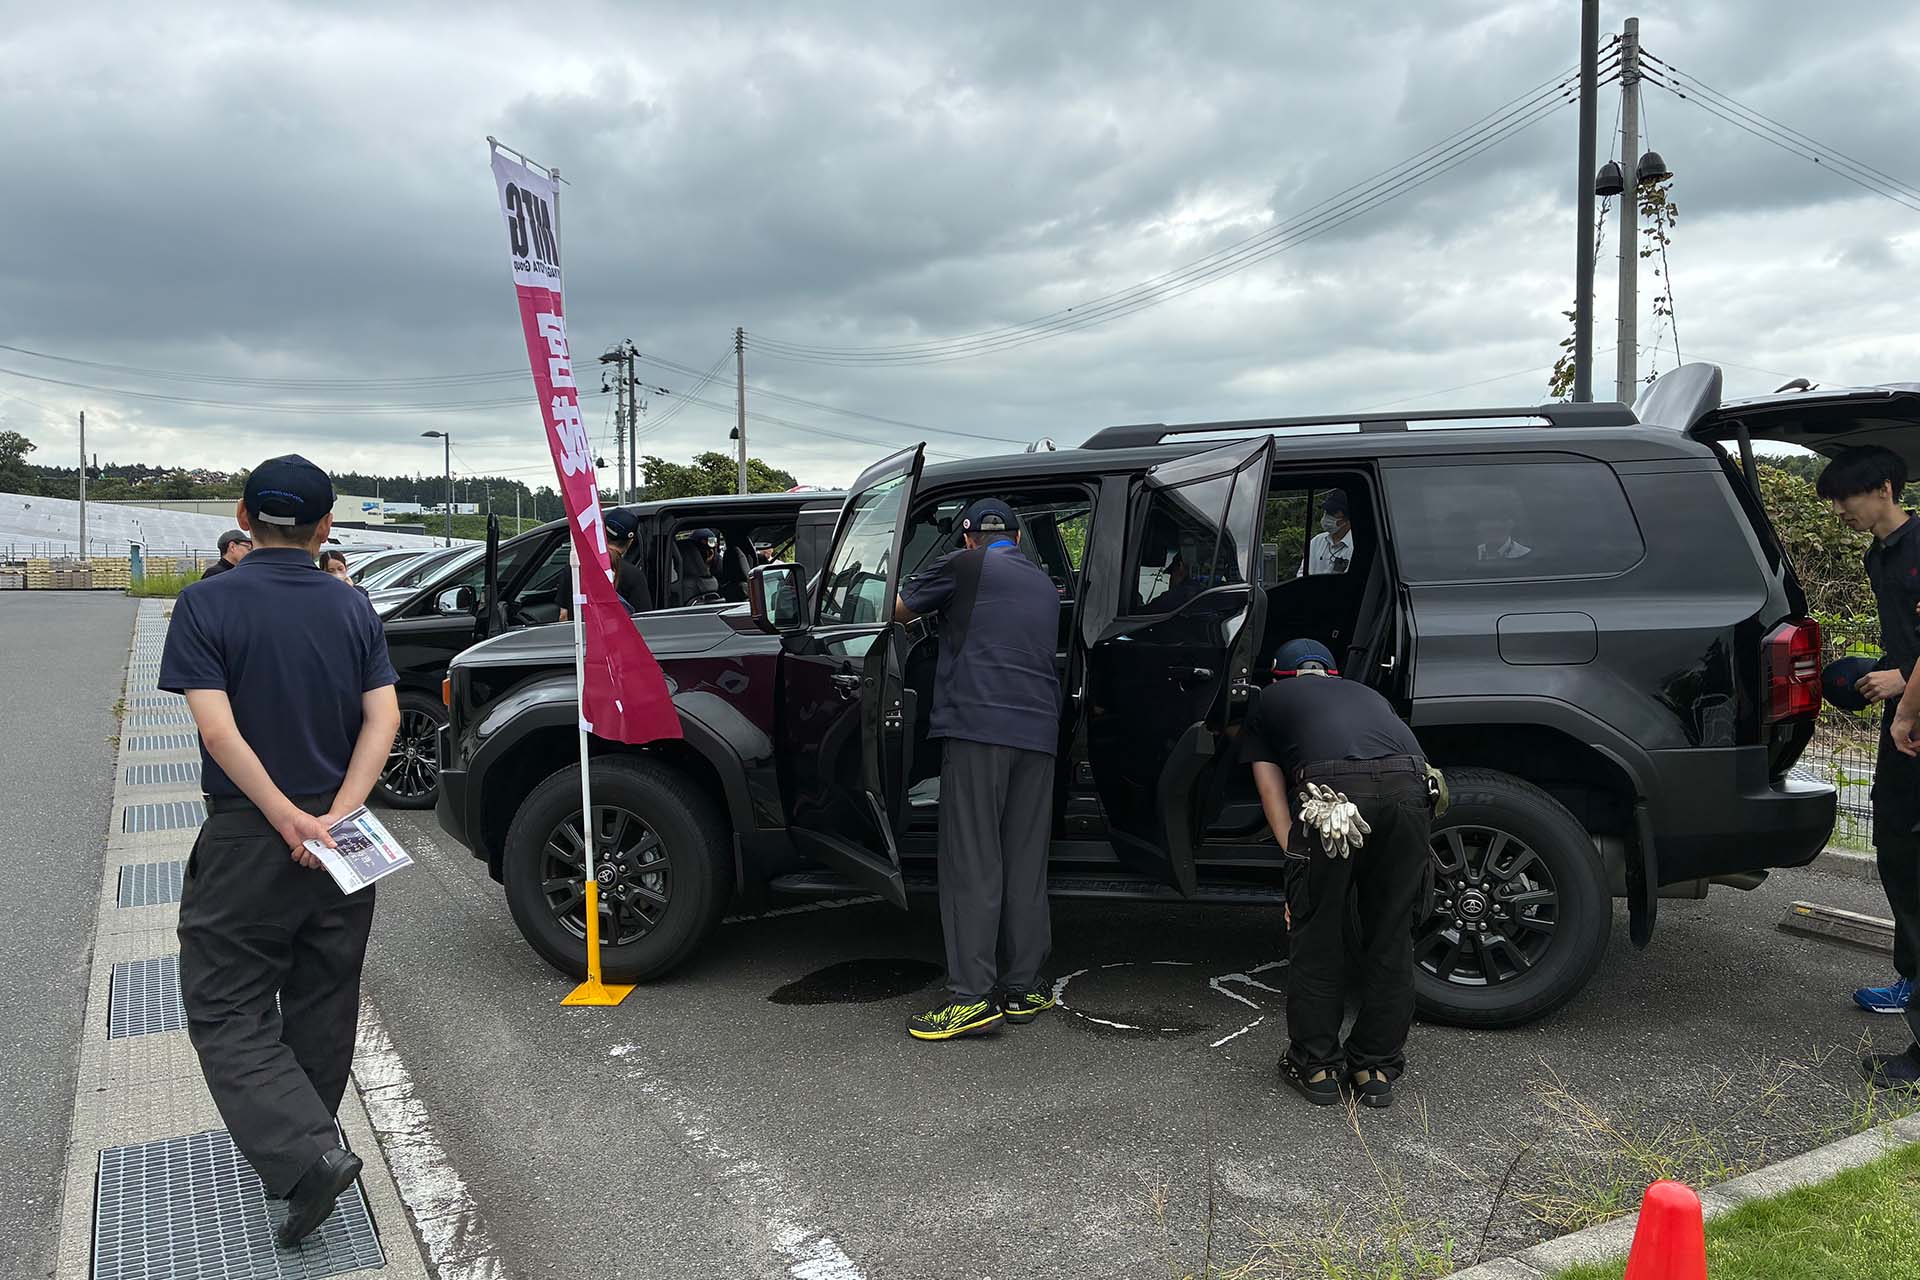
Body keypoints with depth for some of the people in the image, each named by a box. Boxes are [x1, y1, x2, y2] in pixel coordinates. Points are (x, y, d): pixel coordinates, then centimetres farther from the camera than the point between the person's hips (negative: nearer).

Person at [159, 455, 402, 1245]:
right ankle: (294, 1152, 31)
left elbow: (218, 729, -20)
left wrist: (288, 820, -19)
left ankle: (304, 1157, -9)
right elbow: (383, 718, -9)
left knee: (226, 1008, 6)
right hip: (340, 843, 4)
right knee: (322, 1005, 16)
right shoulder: (354, 610, 1)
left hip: (247, 839, -4)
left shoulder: (207, 605, -11)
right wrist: (337, 815, -14)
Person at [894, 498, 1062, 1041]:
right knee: (1025, 864, 10)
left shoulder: (965, 566, 5)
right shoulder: (1045, 585, 24)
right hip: (1039, 732, 6)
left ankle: (972, 997, -8)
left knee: (972, 863, -6)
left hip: (977, 726, -6)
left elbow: (898, 609, 11)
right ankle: (1022, 989, 14)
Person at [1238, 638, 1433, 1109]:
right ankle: (1377, 1068, 28)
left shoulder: (1267, 701, 32)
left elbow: (1272, 793, 20)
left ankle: (1316, 1066, 24)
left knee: (1316, 933, 13)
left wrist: (1295, 856, 14)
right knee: (1391, 935, 17)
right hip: (1412, 784, 4)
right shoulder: (1368, 694, 41)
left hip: (1335, 786, -3)